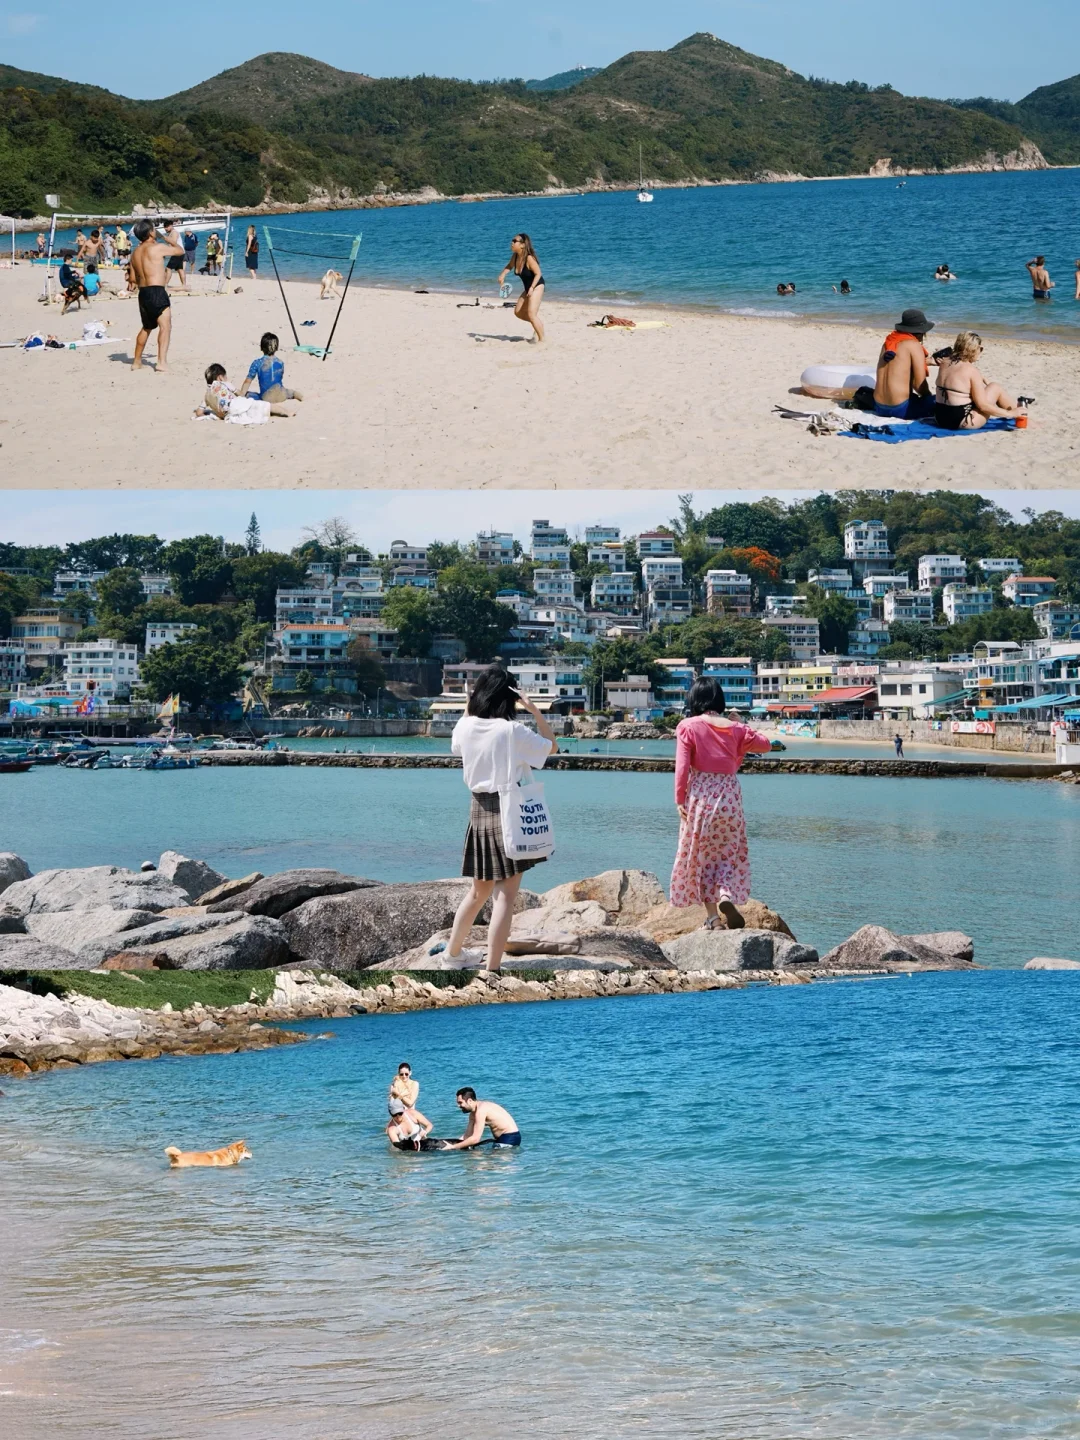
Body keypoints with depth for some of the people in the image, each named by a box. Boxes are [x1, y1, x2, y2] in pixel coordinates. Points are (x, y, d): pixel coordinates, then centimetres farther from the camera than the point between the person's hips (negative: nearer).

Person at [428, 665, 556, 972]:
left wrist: (470, 705, 22)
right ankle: (493, 968, -9)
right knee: (505, 896, -5)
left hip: (479, 811, 6)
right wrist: (535, 711, -1)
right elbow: (551, 747, 1)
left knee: (478, 891, 24)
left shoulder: (465, 727, 1)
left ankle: (452, 950, 37)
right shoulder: (512, 731, -14)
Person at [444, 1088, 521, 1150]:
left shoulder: (481, 1110, -24)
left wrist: (453, 1147, -25)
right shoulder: (473, 1113, 8)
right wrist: (452, 1144, -3)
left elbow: (475, 1139, -28)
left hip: (510, 1137, -10)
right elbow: (467, 1136, 11)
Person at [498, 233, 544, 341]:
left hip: (537, 286, -9)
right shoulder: (515, 256, -3)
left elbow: (538, 273, -25)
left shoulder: (529, 258, -25)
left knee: (531, 314, -16)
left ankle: (542, 339, -5)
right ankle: (538, 324, 31)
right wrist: (503, 275, -2)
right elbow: (509, 266, 17)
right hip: (528, 288, 9)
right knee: (518, 312, 14)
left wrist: (532, 288, -34)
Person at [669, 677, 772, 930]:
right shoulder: (734, 728, 3)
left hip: (699, 795, -2)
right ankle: (726, 895, -15)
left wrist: (680, 799, -7)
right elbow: (765, 744, 13)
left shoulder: (688, 727, -6)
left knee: (700, 855, 9)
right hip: (729, 796, 2)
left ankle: (712, 915, 5)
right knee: (728, 852, 13)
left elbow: (682, 766, -11)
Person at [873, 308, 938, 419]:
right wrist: (930, 397, 8)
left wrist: (927, 361, 22)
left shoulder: (888, 343, 12)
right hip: (900, 409, -9)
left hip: (879, 407, 9)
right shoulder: (914, 345, -9)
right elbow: (920, 385, -11)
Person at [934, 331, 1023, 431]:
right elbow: (982, 405, -15)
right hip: (962, 422, -7)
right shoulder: (971, 370, -16)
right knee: (995, 388, 10)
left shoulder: (944, 363, 4)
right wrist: (1009, 413, -5)